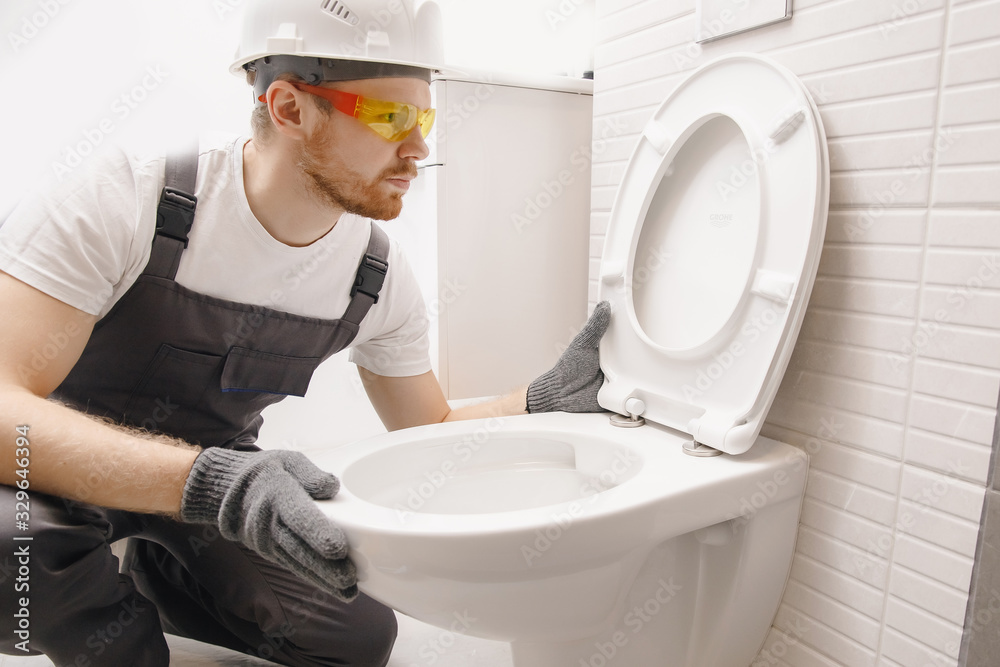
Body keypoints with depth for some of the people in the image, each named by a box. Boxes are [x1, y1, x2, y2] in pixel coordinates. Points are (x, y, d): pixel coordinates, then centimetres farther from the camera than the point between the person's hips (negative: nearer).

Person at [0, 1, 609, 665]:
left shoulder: (378, 276, -13)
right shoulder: (126, 200, -25)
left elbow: (429, 433, -3)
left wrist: (544, 398, -19)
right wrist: (205, 481, -48)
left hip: (222, 475, 3)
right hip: (68, 470, -2)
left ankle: (161, 576, 16)